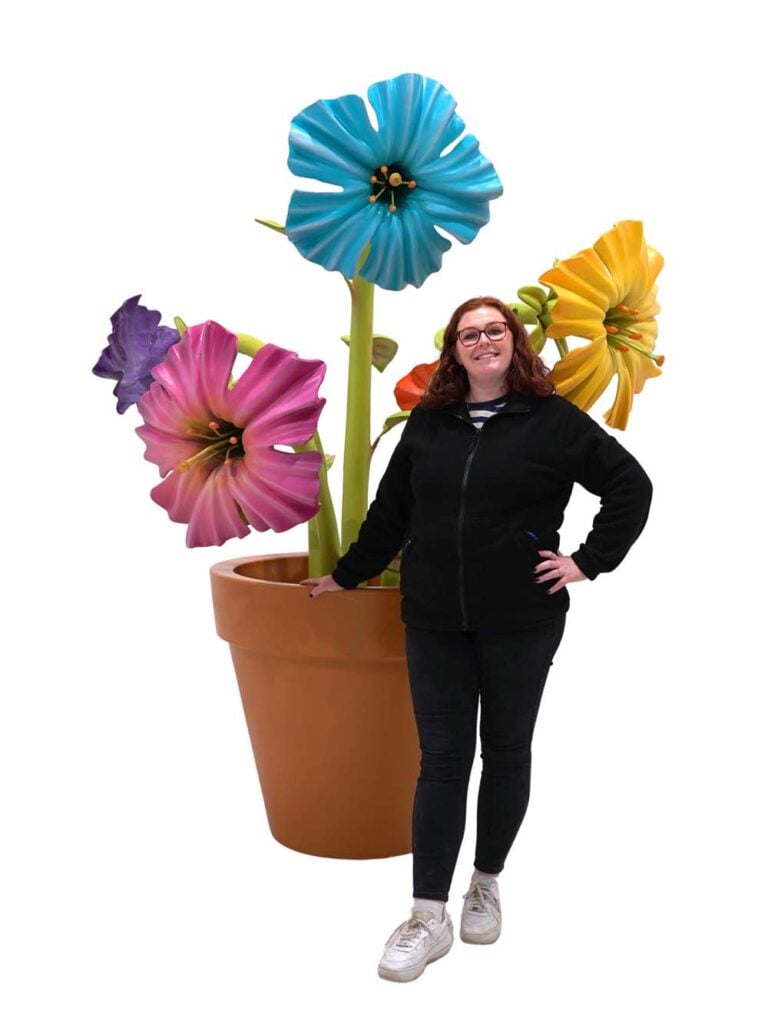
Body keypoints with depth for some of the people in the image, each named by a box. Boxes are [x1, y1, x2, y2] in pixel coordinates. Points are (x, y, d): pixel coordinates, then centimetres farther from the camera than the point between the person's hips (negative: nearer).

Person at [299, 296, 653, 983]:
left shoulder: (553, 421, -3)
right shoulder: (428, 423, 6)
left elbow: (632, 486, 0)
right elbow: (390, 509, 15)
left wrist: (588, 562, -4)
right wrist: (348, 574, 19)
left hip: (520, 621, -2)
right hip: (435, 621, 2)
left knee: (506, 752, 13)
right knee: (441, 759, 2)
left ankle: (486, 885, 33)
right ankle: (429, 919, 9)